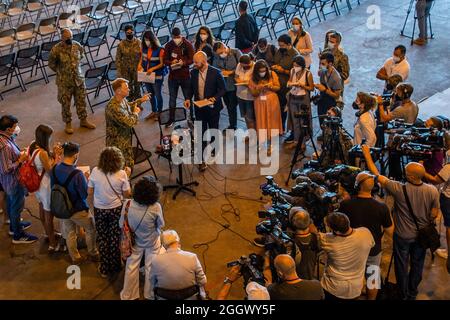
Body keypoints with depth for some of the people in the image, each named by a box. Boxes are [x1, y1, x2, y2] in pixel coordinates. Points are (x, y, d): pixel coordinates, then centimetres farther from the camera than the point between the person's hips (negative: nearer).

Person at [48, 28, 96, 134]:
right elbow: (51, 64, -4)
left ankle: (83, 120, 35)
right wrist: (61, 71, 4)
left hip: (79, 78, 4)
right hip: (64, 81, -3)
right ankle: (68, 123, 28)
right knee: (65, 103, 10)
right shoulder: (56, 50, -20)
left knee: (81, 100, 16)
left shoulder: (77, 45, -9)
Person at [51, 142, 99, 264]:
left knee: (69, 233, 23)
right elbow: (85, 194, -23)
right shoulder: (77, 174, -34)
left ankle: (75, 258, 39)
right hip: (78, 210, -6)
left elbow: (53, 187, 2)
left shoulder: (55, 169, -14)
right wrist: (86, 180, -10)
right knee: (91, 229, 21)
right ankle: (93, 254, 37)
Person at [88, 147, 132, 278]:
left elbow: (89, 192, -5)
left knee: (102, 238, 16)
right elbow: (127, 194, -7)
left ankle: (104, 269, 25)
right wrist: (127, 177, 2)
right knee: (115, 239, 16)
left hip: (99, 210, 1)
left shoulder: (95, 172, -13)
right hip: (116, 209, -1)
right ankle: (115, 267, 30)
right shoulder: (121, 174, -16)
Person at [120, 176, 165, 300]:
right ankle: (150, 294, 42)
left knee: (131, 268, 22)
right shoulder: (156, 207, -32)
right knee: (151, 268, 22)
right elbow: (161, 225, -14)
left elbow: (121, 225, -11)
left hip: (134, 242, 2)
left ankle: (128, 295, 40)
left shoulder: (127, 205, -27)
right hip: (152, 243, -2)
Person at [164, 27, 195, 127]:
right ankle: (171, 119, 21)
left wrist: (184, 63, -25)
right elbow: (165, 60, 4)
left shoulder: (187, 44, -5)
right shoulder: (169, 45, 1)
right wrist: (171, 62, -18)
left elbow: (192, 59, -7)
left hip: (185, 75, -2)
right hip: (172, 76, 2)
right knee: (172, 98, 11)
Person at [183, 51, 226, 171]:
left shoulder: (215, 72, -13)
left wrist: (214, 98, -24)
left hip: (212, 108, -2)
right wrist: (188, 98, -5)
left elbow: (222, 89, -9)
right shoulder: (194, 72, -1)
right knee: (200, 133, 1)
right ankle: (202, 160, 4)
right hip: (199, 108, 2)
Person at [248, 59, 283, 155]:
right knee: (262, 123, 2)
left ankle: (269, 145, 17)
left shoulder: (272, 74, -7)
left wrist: (270, 87, -20)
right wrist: (258, 89, -23)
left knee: (271, 121, 5)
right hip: (260, 103, 0)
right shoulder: (253, 78, -6)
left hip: (272, 101, 0)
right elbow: (253, 93, -2)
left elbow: (278, 87, -1)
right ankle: (262, 145, 10)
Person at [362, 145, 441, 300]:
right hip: (422, 235, 3)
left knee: (402, 266, 18)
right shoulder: (433, 191, -20)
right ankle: (412, 294, 42)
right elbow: (434, 214, -7)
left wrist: (367, 154, -12)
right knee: (417, 265, 22)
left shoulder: (400, 190, -29)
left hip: (403, 236, -3)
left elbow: (377, 176, -20)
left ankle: (403, 294, 36)